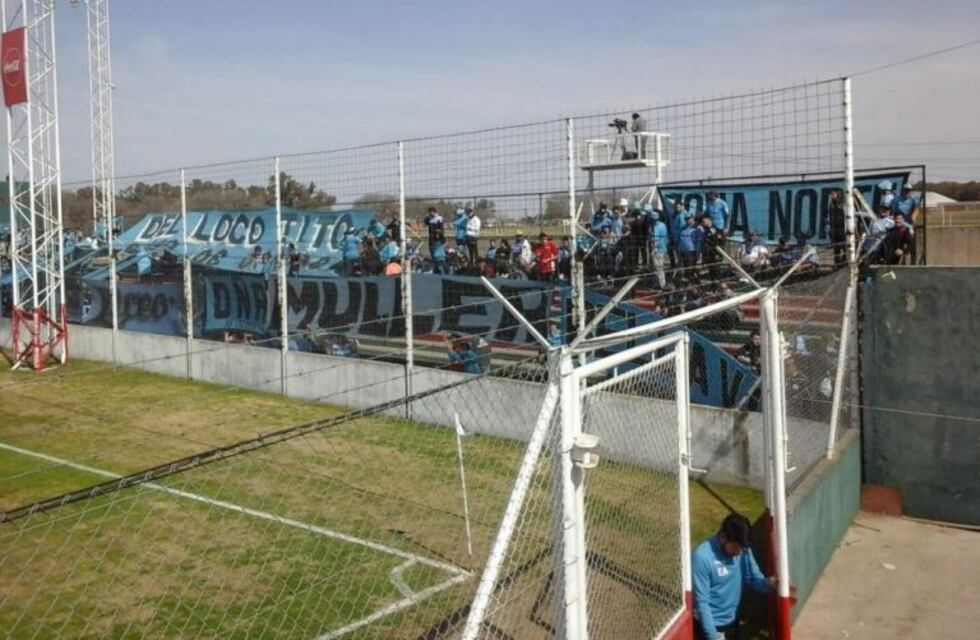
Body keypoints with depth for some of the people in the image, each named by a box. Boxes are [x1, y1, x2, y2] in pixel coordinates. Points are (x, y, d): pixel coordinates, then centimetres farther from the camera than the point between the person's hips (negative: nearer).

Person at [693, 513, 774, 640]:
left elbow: (754, 578, -1)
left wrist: (769, 583, -24)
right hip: (709, 624, -6)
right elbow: (701, 601, -23)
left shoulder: (743, 550, -7)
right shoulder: (702, 556, -27)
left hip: (731, 621, 6)